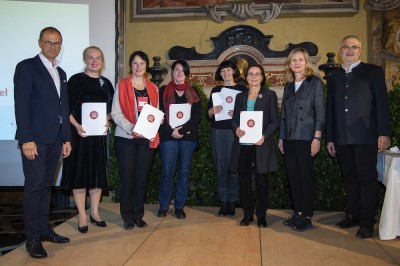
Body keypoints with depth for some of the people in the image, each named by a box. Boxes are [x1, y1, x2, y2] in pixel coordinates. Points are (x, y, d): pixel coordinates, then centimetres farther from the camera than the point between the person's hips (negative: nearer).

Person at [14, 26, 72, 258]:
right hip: (35, 139, -6)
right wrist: (26, 140, -17)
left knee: (46, 185, 12)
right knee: (34, 186, -3)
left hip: (55, 139, 6)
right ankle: (33, 238, 6)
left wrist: (67, 139, 13)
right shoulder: (27, 67, -3)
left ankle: (44, 229, 22)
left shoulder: (61, 73, 17)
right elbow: (21, 105, -11)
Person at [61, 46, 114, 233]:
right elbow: (66, 108, -6)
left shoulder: (106, 83, 10)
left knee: (98, 173, 8)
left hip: (100, 134, 4)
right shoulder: (76, 80, -2)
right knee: (80, 172, 1)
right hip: (79, 133, -4)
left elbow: (111, 109, 15)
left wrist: (107, 121, -4)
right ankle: (82, 216, 12)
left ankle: (94, 213, 22)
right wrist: (77, 126, -19)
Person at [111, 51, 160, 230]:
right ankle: (127, 217, 13)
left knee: (142, 178, 6)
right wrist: (131, 128, -20)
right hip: (126, 138, -3)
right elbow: (116, 113, -5)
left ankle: (138, 215, 18)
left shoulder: (153, 88, 13)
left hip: (147, 139, 3)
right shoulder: (122, 85, 2)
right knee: (127, 177, 1)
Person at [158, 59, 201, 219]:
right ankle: (163, 206, 11)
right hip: (168, 135, -2)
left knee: (184, 171, 5)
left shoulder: (193, 93, 11)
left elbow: (197, 115, 0)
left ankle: (179, 206, 14)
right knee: (167, 171, -2)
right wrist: (171, 131, -13)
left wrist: (182, 130, -12)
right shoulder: (164, 91, 7)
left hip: (188, 136, 2)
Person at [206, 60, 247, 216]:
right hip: (217, 132, 3)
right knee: (221, 167, 2)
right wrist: (211, 111, -8)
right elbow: (207, 115, 14)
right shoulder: (215, 90, 14)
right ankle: (223, 201, 11)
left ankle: (232, 202, 7)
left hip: (235, 132, -2)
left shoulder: (242, 90, 6)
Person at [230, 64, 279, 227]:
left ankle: (261, 215, 15)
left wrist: (264, 135, -17)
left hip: (261, 145, -3)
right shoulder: (240, 96, 15)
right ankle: (247, 214, 18)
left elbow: (274, 121, -1)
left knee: (262, 181, 2)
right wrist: (236, 129, -11)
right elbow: (235, 119, 12)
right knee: (244, 180, 5)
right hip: (243, 144, 3)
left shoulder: (270, 95, 5)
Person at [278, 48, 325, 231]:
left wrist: (317, 137, -13)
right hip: (289, 138, 5)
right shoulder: (288, 86, 15)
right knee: (292, 175, 7)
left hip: (306, 137, -5)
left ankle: (307, 217, 7)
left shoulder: (315, 83, -1)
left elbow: (320, 111, -6)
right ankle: (298, 213, 17)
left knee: (306, 176, -2)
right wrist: (281, 137, 13)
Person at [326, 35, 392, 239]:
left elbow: (382, 103, -2)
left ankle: (367, 222, 5)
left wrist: (384, 133, -11)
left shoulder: (373, 72, 5)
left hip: (365, 136, -4)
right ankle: (353, 215, 21)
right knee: (350, 178, 10)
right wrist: (330, 138, 12)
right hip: (342, 138, 4)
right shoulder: (334, 77, 17)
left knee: (367, 178, -2)